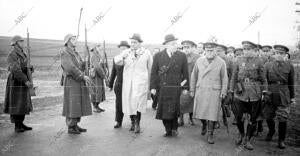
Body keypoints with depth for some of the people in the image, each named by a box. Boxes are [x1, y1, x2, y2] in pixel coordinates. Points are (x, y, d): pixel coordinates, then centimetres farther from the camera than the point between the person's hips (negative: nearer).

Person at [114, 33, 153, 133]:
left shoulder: (146, 53, 3)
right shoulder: (126, 52, 7)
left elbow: (150, 69, 8)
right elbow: (117, 61, -6)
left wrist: (149, 84, 8)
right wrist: (128, 52, -14)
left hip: (140, 81, -3)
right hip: (127, 82, 3)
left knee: (137, 102, -16)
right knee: (129, 102, 7)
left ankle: (137, 124, -5)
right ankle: (133, 122, 25)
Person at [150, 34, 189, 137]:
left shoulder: (182, 56, 4)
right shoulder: (158, 56, 4)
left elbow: (185, 73, 7)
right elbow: (154, 72, 5)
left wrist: (185, 87, 4)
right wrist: (153, 87, 0)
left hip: (176, 88, -1)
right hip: (162, 88, 1)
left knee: (173, 109, -5)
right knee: (164, 109, 5)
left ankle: (174, 128, 19)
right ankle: (168, 130, 20)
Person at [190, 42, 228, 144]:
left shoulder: (221, 62, 0)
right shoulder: (199, 61, 6)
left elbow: (224, 78, 3)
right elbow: (194, 76, 10)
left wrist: (223, 92, -3)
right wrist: (192, 90, 9)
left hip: (214, 92, -2)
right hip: (200, 91, 2)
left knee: (212, 114, -2)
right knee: (200, 112, 5)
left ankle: (210, 135, 12)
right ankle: (204, 124, 37)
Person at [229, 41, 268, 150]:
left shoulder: (258, 62, 3)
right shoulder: (238, 61, 5)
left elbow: (263, 79, 6)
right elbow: (233, 78, 8)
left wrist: (264, 92, 1)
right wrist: (231, 91, 5)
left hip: (255, 94, 0)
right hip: (240, 94, 0)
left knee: (253, 119, 6)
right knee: (238, 117, 0)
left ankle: (247, 140, 21)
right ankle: (241, 135, 28)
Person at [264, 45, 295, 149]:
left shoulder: (289, 66, 2)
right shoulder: (268, 65, 2)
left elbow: (291, 83, 7)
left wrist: (292, 97, 8)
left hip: (284, 96, -1)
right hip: (270, 94, 1)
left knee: (283, 119, 3)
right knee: (269, 117, 10)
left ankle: (281, 140, 19)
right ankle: (271, 132, 40)